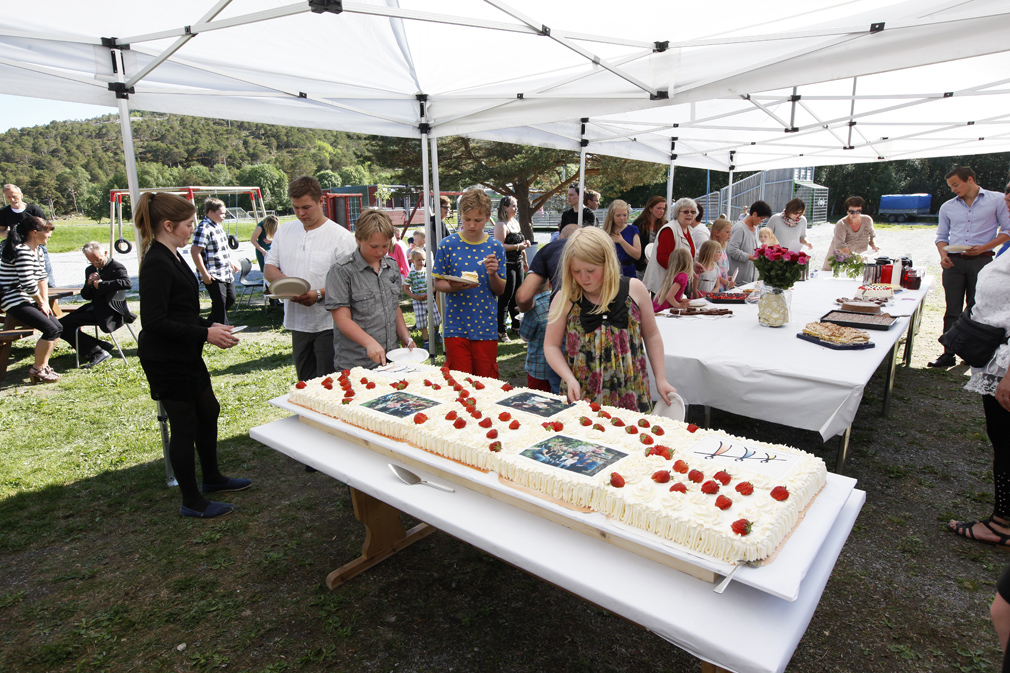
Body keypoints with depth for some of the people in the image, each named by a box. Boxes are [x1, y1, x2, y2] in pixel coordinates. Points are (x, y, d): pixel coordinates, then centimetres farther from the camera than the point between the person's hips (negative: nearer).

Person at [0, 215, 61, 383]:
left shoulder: (37, 250, 12)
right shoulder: (22, 252, -19)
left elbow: (42, 277, 14)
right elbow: (28, 284, -21)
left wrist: (45, 302, 7)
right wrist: (41, 303, -7)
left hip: (28, 300, 10)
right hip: (14, 301, -10)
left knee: (58, 327, 4)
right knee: (50, 329, -17)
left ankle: (43, 366, 13)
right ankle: (37, 370, -5)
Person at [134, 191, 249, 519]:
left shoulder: (172, 258, 10)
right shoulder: (156, 264, -20)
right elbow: (154, 321, -25)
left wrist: (211, 325, 5)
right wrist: (205, 335, -22)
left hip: (185, 356, 10)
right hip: (166, 360, -10)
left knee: (208, 411, 20)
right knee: (184, 424, 2)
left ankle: (212, 478, 38)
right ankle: (193, 502, 18)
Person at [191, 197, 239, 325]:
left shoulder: (218, 226, 13)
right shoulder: (203, 228, -17)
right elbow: (194, 251, -23)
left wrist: (231, 263, 24)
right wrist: (204, 274, -23)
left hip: (226, 273, 10)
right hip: (213, 276, -9)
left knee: (230, 299, 17)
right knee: (220, 303, -2)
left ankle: (211, 322, 34)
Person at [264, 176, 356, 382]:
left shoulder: (341, 236, -7)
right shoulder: (285, 231, 12)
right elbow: (269, 268, 11)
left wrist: (319, 294, -25)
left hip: (328, 324, -5)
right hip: (297, 322, 6)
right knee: (305, 386, 16)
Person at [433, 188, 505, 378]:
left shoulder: (495, 247, 3)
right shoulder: (448, 246, -1)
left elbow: (500, 290, 5)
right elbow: (438, 283, 2)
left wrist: (493, 274, -16)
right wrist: (453, 287, -18)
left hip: (486, 327, 1)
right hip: (456, 327, -1)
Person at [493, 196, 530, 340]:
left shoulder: (516, 222, 16)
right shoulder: (501, 225, -13)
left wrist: (525, 261, 25)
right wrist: (517, 246, -21)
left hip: (518, 263, 9)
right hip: (506, 265, -9)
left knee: (517, 295, 15)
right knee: (506, 297, -6)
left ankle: (516, 324, 29)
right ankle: (500, 330, 1)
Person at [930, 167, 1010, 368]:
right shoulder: (947, 207, 13)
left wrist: (984, 247, -12)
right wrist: (943, 254, -3)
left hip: (981, 261, -2)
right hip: (954, 262, 3)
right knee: (952, 310, 2)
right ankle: (948, 354, 5)